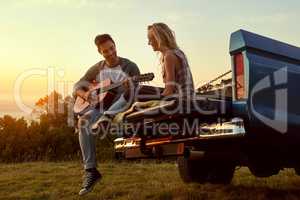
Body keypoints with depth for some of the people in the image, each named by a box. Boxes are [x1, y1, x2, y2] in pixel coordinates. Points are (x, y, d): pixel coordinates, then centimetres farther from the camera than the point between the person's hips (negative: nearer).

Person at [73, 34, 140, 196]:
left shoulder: (129, 67, 4)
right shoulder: (97, 69, 14)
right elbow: (77, 87, 16)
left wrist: (131, 87, -26)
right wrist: (84, 94, -7)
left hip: (122, 109, -1)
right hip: (101, 108, 2)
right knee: (84, 120, -30)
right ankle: (91, 171, -30)